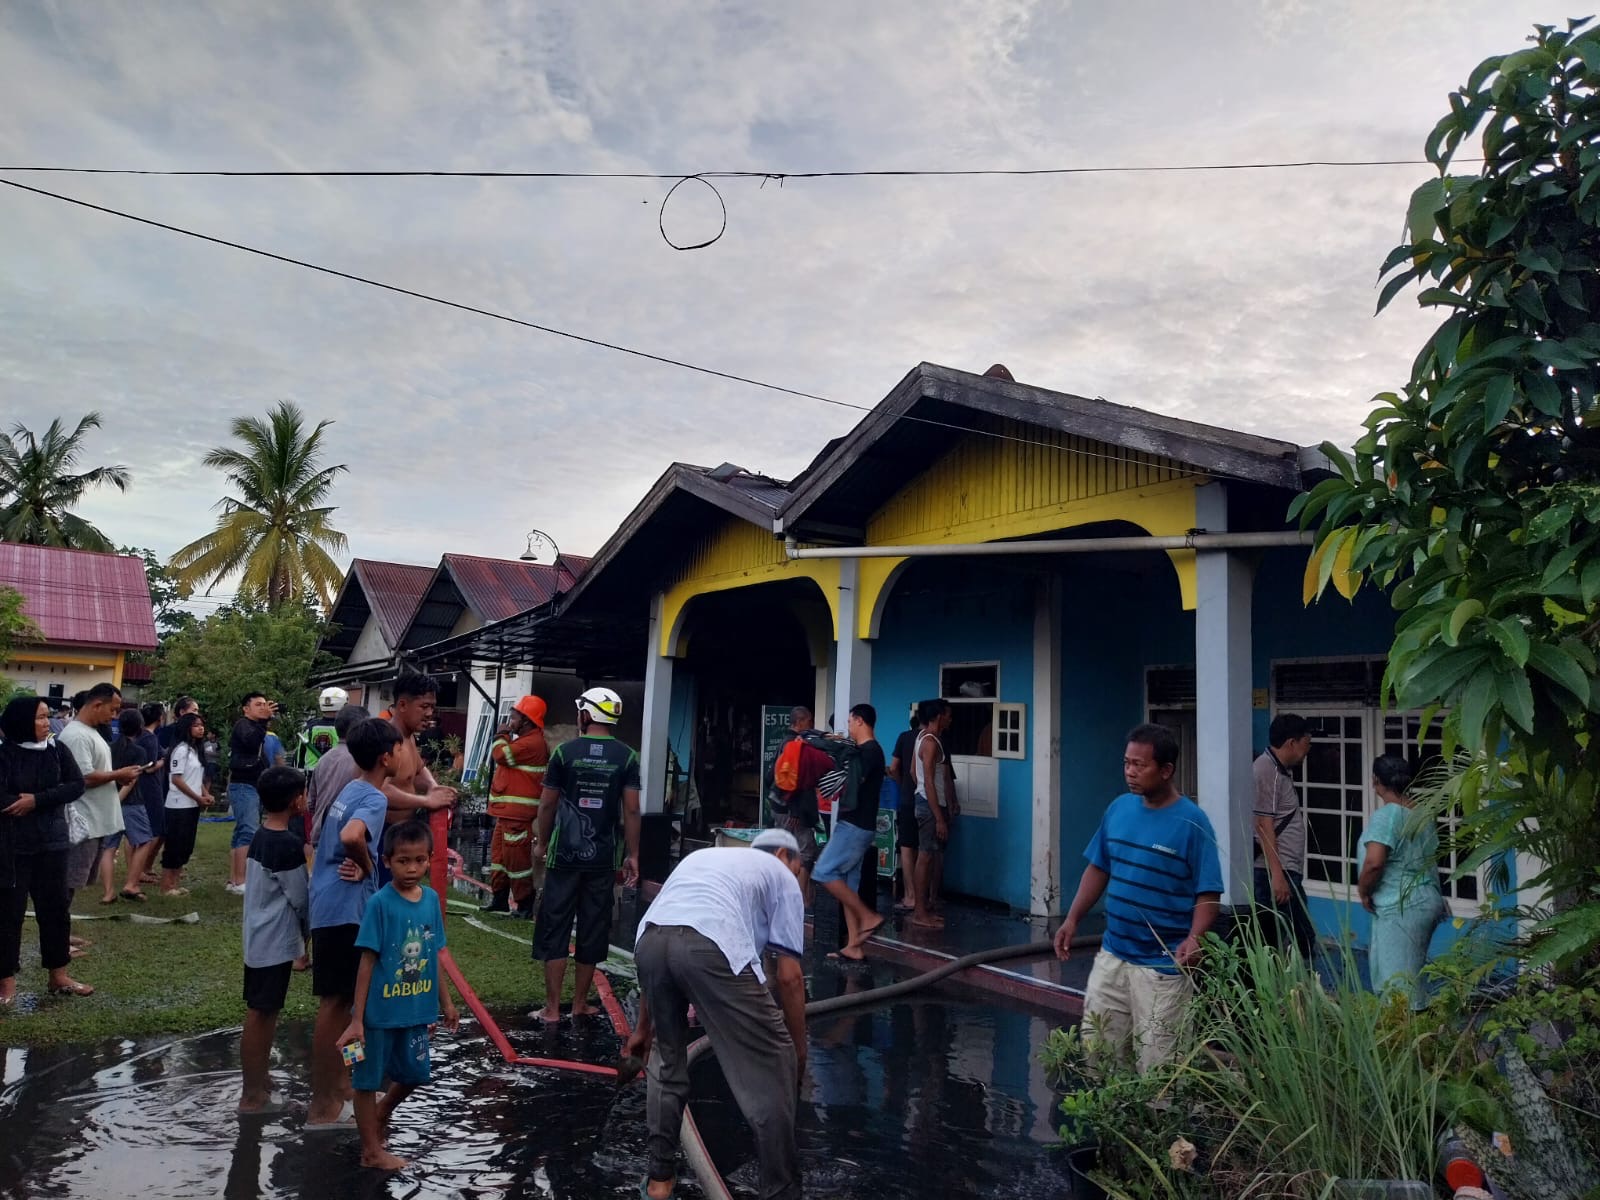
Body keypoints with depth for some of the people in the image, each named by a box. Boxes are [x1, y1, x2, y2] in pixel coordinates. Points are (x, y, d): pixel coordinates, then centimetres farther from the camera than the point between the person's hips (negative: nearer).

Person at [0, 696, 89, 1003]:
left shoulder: (57, 750, 2)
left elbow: (77, 785, -5)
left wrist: (36, 800, -15)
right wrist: (32, 802, -12)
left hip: (51, 843, 4)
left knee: (56, 908, 10)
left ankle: (57, 974, 21)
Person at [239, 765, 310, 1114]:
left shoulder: (261, 836, 5)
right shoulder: (289, 844, -21)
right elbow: (300, 898, -13)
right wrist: (312, 933, 2)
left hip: (259, 938, 9)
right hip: (275, 943, -9)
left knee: (263, 1013, 18)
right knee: (259, 1015, 1)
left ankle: (259, 1078, 30)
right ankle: (252, 1095, 10)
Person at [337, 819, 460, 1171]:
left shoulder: (431, 899, -3)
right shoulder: (380, 904, -18)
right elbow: (367, 963, -15)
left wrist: (445, 1002, 14)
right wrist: (356, 1019, -15)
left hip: (415, 1010, 6)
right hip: (379, 1011, -5)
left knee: (415, 1074, 20)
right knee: (368, 1079, 12)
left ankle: (380, 1116, 47)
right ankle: (371, 1150, 30)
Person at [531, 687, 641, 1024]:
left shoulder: (565, 752, -3)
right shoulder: (626, 756, -2)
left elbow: (547, 805, 1)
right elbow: (631, 810, -4)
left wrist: (544, 844, 15)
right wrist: (633, 856, 3)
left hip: (564, 854, -1)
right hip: (603, 857, 1)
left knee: (555, 929, 7)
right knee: (592, 931, 11)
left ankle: (552, 1008, 9)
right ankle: (580, 1004, 21)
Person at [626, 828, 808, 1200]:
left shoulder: (704, 857, 40)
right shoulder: (781, 877, 26)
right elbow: (789, 977, 17)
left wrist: (643, 1027, 49)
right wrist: (799, 1049, 28)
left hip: (649, 939, 6)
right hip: (711, 946, -6)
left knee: (667, 1057, 30)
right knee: (772, 1065, 12)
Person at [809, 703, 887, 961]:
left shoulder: (870, 750, -14)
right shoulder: (863, 751, 16)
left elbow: (851, 785, -20)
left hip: (856, 826, -10)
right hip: (854, 825, 10)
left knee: (824, 873, -12)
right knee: (848, 884, 8)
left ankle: (868, 917, -5)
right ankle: (853, 946, 9)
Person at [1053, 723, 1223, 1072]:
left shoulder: (1191, 822, -14)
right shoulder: (1119, 808, 2)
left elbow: (1208, 893, -12)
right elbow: (1098, 868, 12)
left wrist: (1194, 938, -28)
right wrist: (1072, 919, 5)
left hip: (1162, 965, -6)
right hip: (1112, 955, 6)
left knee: (1155, 1066, 5)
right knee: (1096, 1051, 15)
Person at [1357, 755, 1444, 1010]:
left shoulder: (1386, 815, -18)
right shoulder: (1422, 813, 9)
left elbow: (1374, 863, -26)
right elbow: (1433, 857, 20)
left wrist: (1362, 890, -10)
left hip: (1401, 908, -9)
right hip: (1427, 900, 9)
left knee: (1399, 983, -1)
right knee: (1382, 968, 20)